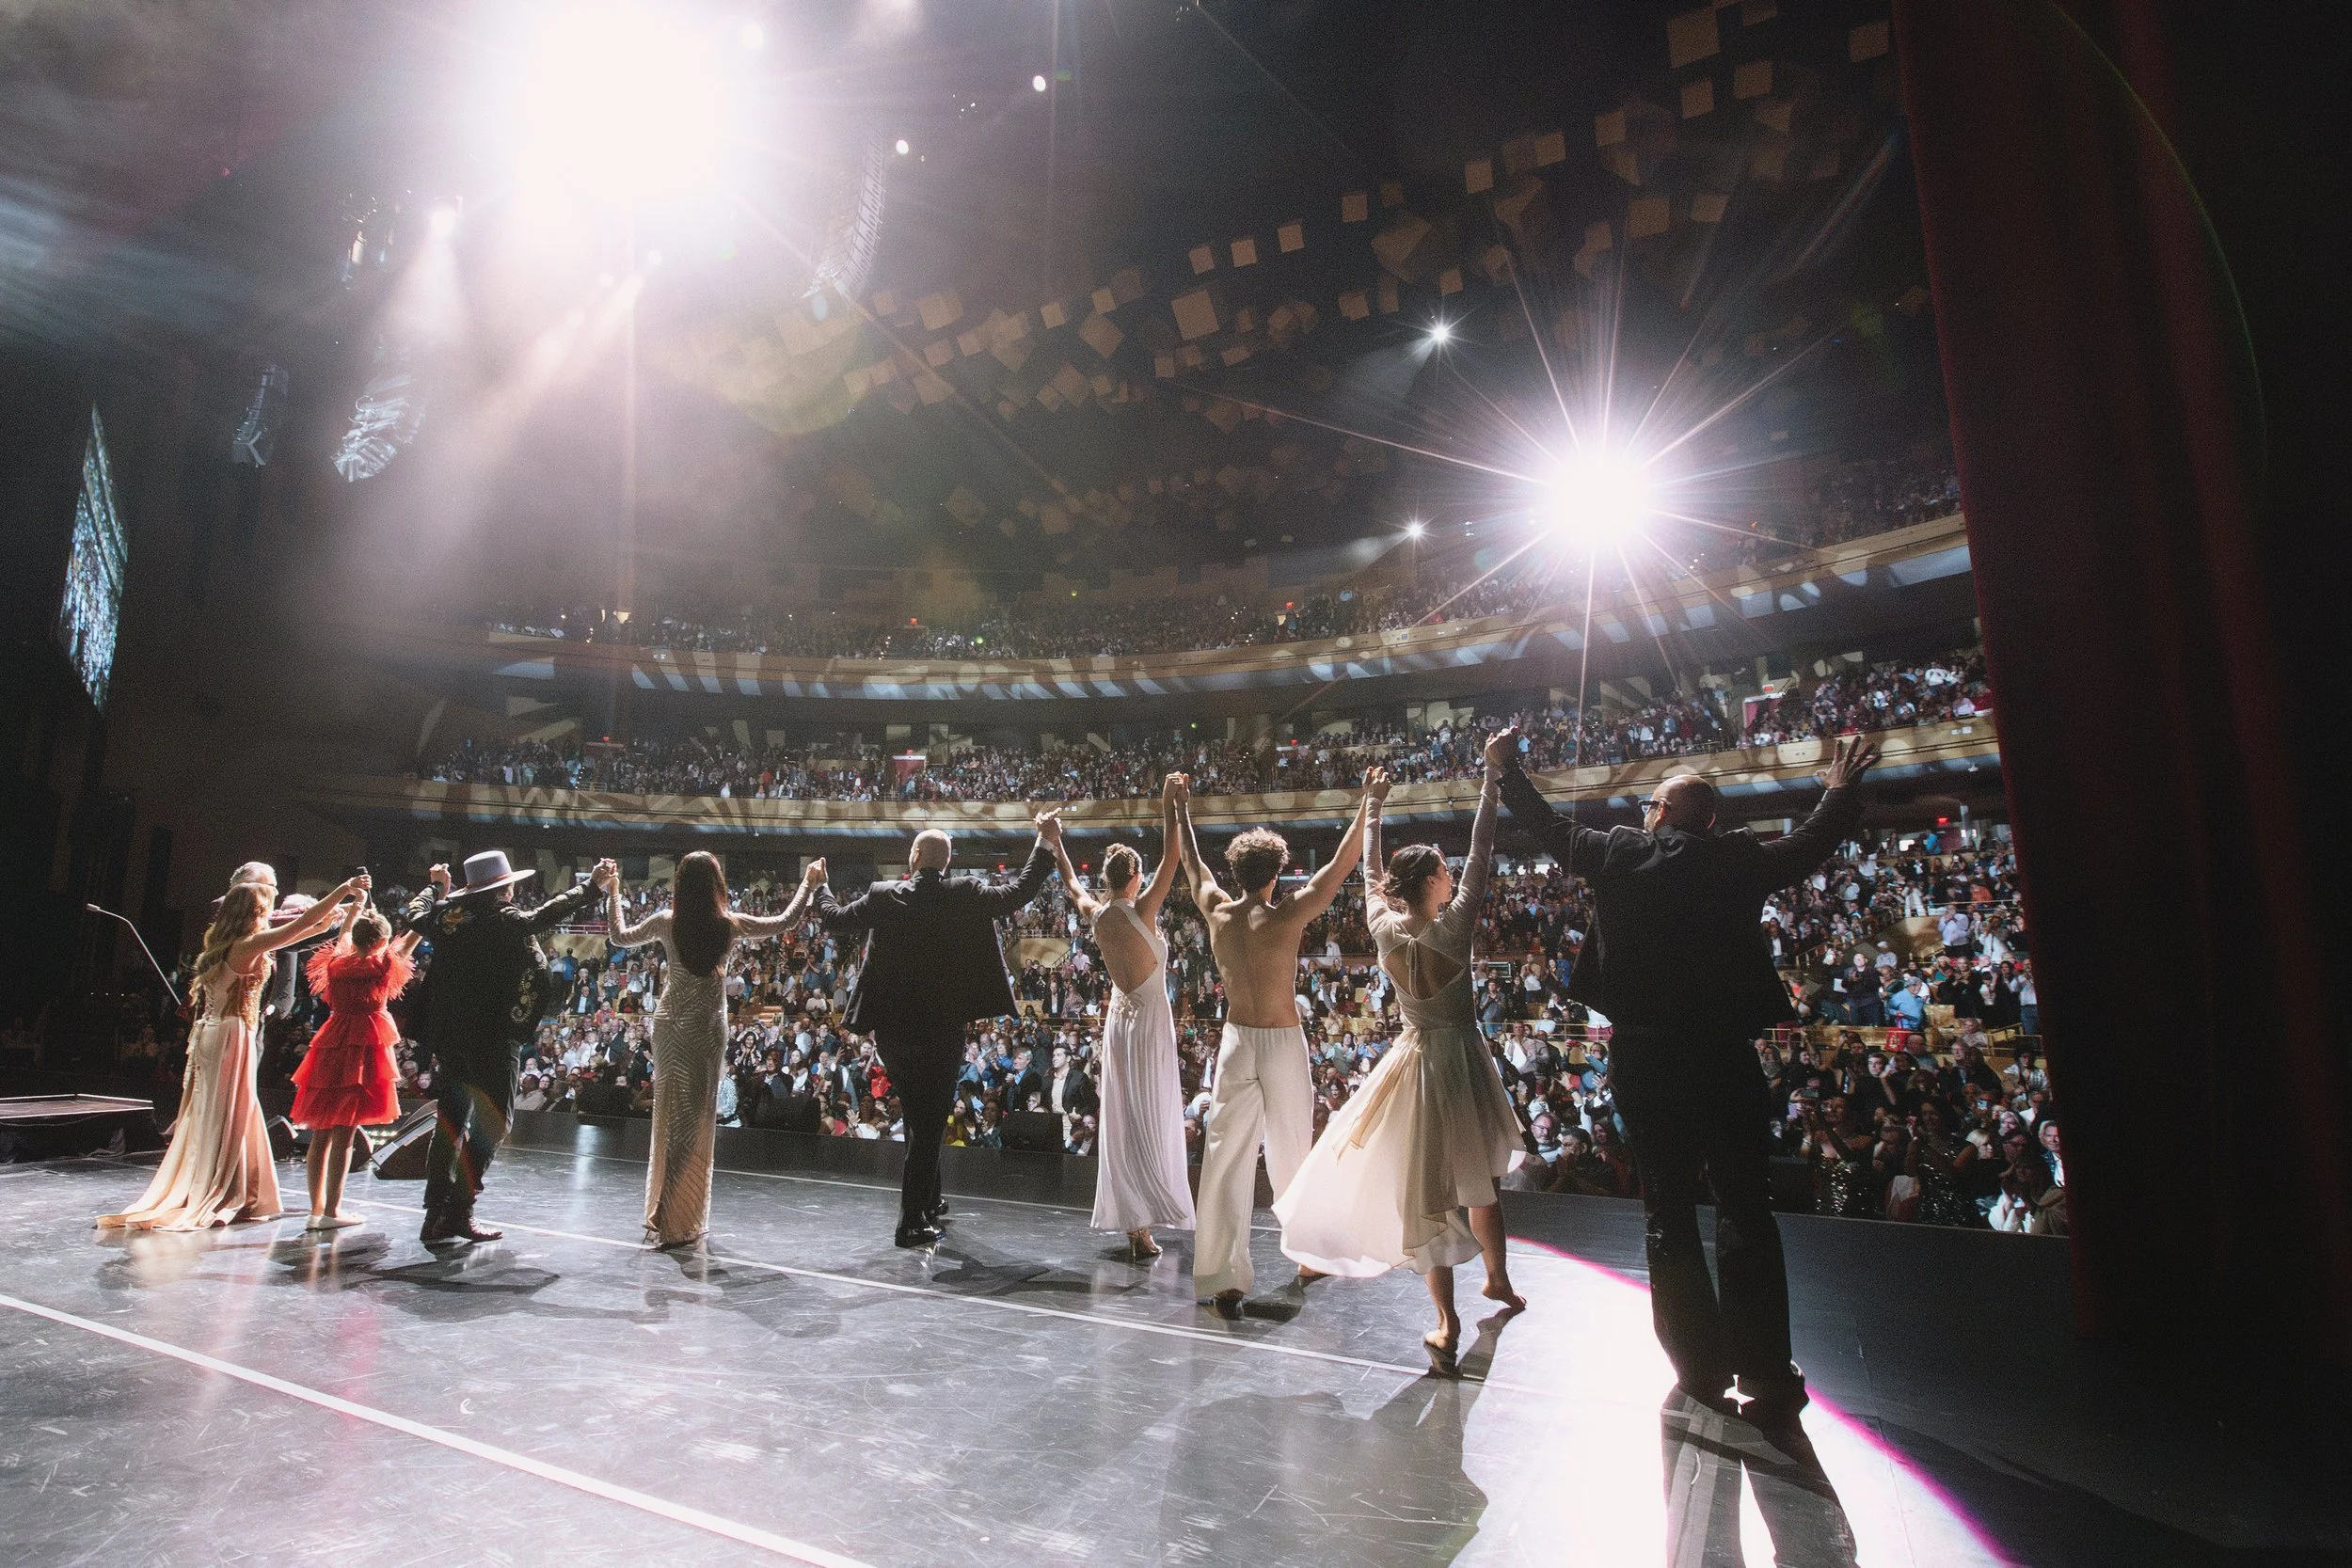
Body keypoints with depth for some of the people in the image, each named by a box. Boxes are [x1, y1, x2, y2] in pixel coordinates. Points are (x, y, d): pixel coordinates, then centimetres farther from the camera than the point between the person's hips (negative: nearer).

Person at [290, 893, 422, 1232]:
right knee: (344, 1133, -4)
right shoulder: (380, 965, -7)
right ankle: (331, 1211, -1)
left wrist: (356, 906, 44)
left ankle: (316, 1208, 14)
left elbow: (343, 934, 28)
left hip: (330, 1049, 6)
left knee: (321, 1133, 9)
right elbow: (412, 937, -1)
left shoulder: (336, 962, 7)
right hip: (364, 1047, -6)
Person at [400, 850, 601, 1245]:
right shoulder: (509, 921, -14)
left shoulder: (446, 915, 4)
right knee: (492, 1123, 1)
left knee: (451, 1123, 14)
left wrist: (434, 886, 39)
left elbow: (412, 916, 23)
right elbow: (551, 912, -6)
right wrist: (590, 887, 6)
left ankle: (437, 1214, 19)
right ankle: (458, 1213, -1)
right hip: (493, 1038, -7)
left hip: (449, 1038, 7)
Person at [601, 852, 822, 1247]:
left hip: (671, 1026, 2)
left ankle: (665, 1213, 22)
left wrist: (613, 892, 20)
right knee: (699, 1119, 6)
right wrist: (808, 884, 12)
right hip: (709, 1029, -2)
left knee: (670, 1116, 13)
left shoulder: (666, 922, -6)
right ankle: (683, 1220, 9)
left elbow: (619, 936, 13)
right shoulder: (729, 925, -11)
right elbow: (785, 922, 1)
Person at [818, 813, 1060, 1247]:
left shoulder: (883, 897, -4)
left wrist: (819, 887, 28)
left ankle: (929, 1202, 35)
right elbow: (1017, 893, -3)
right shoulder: (966, 894, -9)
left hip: (891, 1028, 3)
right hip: (943, 1028, -3)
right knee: (929, 1123, 5)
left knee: (918, 1117, 20)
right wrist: (1046, 843, 6)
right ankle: (912, 1222, 6)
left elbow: (836, 919, 7)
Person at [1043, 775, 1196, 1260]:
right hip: (1150, 1021, -6)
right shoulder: (1141, 911, -16)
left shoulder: (1096, 915, 0)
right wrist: (1168, 808, -10)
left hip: (1117, 1019, 6)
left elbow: (1071, 884, 19)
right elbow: (1172, 860, -15)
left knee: (1122, 1122, 10)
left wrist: (1055, 843, 31)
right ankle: (1143, 1231, -2)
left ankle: (1132, 1223, 18)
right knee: (1149, 1123, -3)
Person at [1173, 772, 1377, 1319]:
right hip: (1283, 1047, -3)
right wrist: (1368, 803, -1)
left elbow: (1190, 861, 14)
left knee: (1226, 1161, 3)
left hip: (1235, 1044, 3)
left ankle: (1221, 1280, 1)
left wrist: (1181, 806, 27)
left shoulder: (1217, 912, -2)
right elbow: (1342, 863, -8)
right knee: (1292, 1156, 13)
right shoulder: (1287, 917, -13)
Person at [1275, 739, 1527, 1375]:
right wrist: (1492, 775, -6)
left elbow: (1370, 872, 7)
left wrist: (1372, 808, 20)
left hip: (1415, 1059, 1)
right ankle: (1499, 1281, 40)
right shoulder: (1454, 925, -17)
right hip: (1462, 1057, -1)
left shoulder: (1385, 929, -10)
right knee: (1477, 1177, 19)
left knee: (1424, 1186, 4)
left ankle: (1447, 1323, 3)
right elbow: (1480, 849, -12)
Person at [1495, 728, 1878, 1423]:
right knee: (1745, 1213, 8)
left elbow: (1548, 825, 12)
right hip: (1723, 1055, -1)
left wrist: (1507, 769, 27)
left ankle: (1701, 1369, 20)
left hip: (1642, 1057, 1)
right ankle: (1766, 1377, 11)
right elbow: (1811, 842, 15)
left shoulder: (1618, 854, -2)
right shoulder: (1735, 860, -2)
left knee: (1669, 1213, 12)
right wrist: (1840, 788, 34)